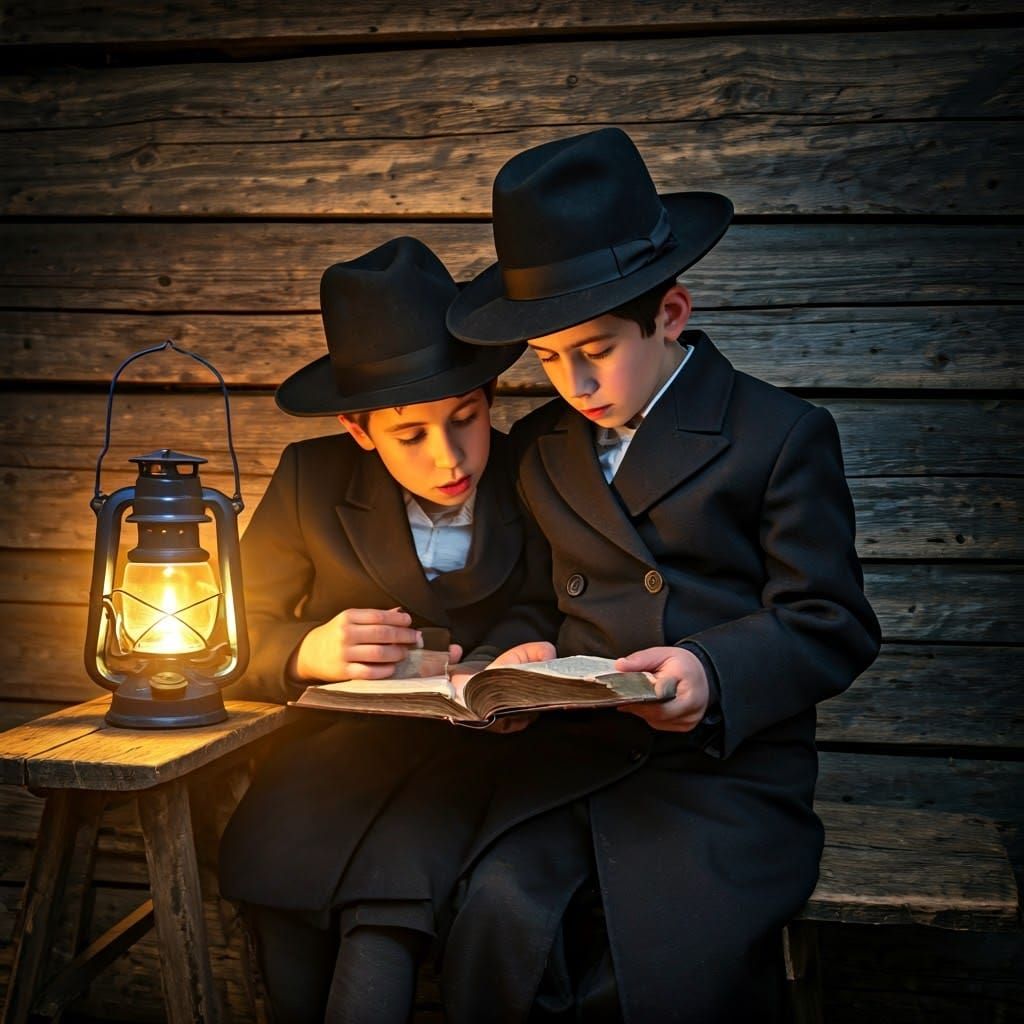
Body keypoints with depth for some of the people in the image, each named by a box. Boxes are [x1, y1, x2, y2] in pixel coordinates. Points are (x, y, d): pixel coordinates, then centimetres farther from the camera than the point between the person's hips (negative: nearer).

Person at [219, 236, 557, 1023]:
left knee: (395, 876, -31)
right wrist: (307, 654, -18)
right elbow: (236, 632, 4)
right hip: (340, 746, 2)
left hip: (478, 751, -2)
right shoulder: (311, 480, 0)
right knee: (271, 855, -26)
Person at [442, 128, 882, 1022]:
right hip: (567, 760, 3)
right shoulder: (537, 449, 19)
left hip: (726, 768, -3)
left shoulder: (782, 435, 3)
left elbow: (832, 627, 0)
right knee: (497, 939, -25)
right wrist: (521, 662, 3)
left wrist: (716, 673, -17)